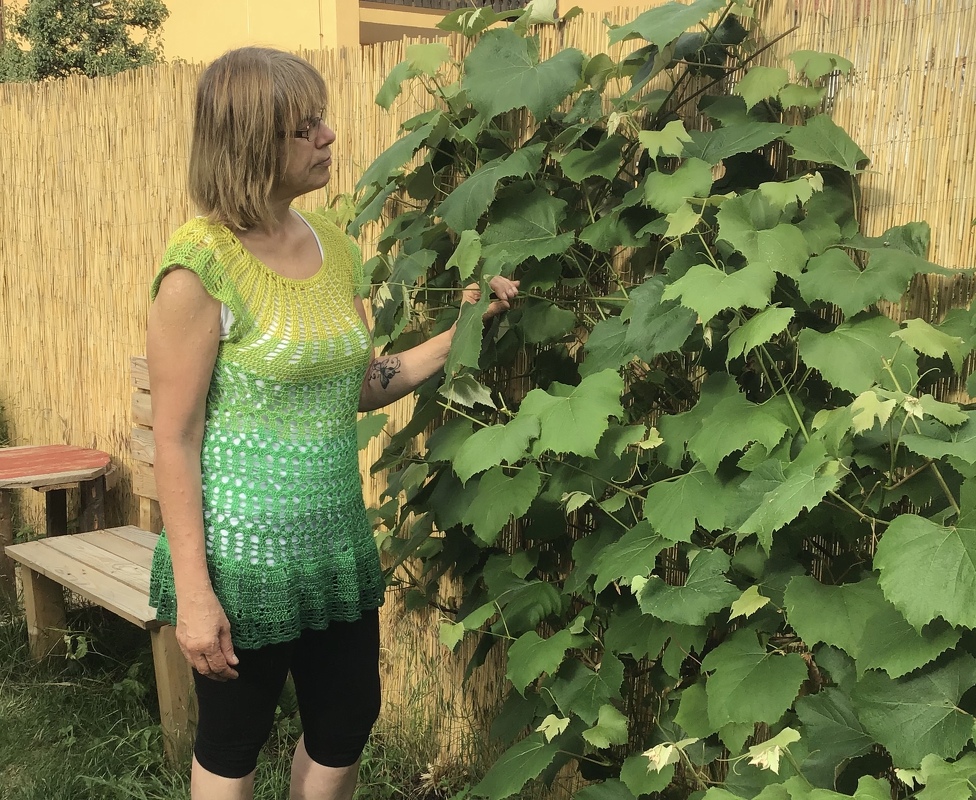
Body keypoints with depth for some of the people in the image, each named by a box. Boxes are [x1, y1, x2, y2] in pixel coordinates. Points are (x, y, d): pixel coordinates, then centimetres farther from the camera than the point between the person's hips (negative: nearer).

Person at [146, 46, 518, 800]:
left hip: (336, 539, 6)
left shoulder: (334, 246, 3)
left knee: (346, 725, 19)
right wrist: (193, 594, -17)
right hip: (244, 554, -6)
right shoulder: (203, 265, -17)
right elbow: (175, 439, -16)